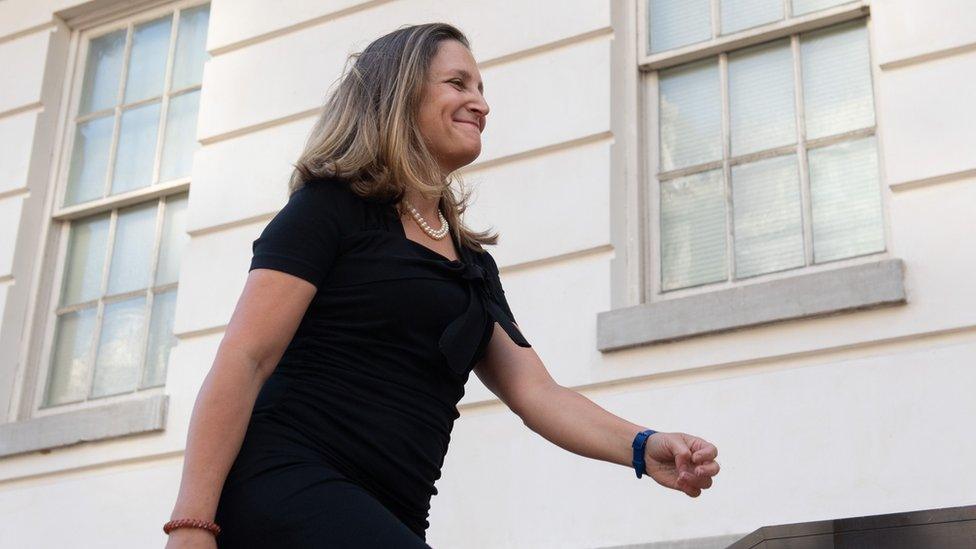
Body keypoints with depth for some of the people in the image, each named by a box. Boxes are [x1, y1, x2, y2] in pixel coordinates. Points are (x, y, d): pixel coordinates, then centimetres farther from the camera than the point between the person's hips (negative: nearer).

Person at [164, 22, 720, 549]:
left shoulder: (475, 264, 22)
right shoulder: (331, 207, 2)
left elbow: (536, 392, 14)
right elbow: (244, 360, -7)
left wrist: (641, 447, -5)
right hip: (283, 485, -7)